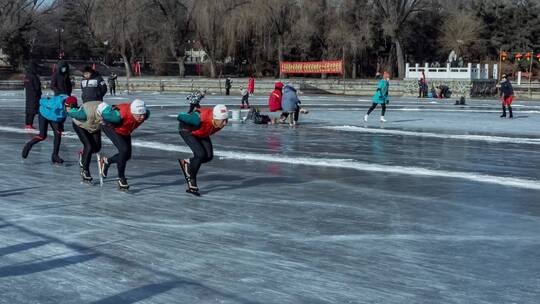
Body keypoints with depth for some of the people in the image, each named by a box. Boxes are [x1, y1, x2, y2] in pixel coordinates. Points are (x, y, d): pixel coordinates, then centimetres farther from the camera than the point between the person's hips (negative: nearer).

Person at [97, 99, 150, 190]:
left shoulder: (146, 114, -30)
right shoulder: (119, 115, -45)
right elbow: (102, 108, -30)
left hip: (125, 131, 6)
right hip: (110, 127, -6)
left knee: (127, 155, 8)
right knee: (124, 150, -21)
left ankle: (106, 161, 37)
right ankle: (121, 179, -7)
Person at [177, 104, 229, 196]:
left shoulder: (223, 121, -26)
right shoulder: (200, 119, -45)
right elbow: (180, 116, -27)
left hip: (202, 133, 7)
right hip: (187, 130, -7)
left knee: (209, 156, -3)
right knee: (200, 154, -20)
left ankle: (186, 162, 23)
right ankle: (192, 184, -4)